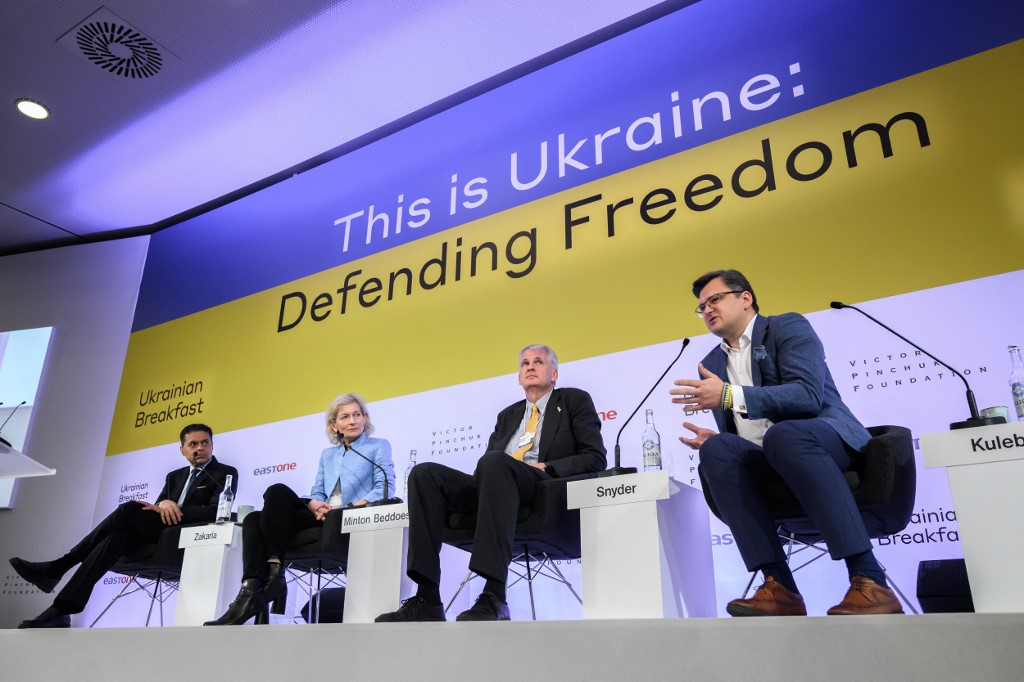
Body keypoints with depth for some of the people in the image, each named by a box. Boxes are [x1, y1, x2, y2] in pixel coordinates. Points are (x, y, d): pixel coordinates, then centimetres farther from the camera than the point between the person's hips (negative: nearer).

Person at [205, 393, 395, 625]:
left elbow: (385, 487, -3)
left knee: (278, 492, -24)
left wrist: (352, 508, -16)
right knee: (254, 519, -17)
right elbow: (316, 492, 19)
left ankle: (274, 571, -25)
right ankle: (251, 593, -32)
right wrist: (316, 506, -6)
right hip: (322, 519, 6)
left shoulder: (379, 446, 12)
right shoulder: (327, 454, 29)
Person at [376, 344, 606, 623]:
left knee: (494, 463, -37)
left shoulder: (575, 401, 16)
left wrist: (545, 467, -9)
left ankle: (494, 597, -42)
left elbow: (595, 457, 5)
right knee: (425, 473, -19)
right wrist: (486, 476, -2)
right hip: (497, 484, 6)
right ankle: (426, 600, -28)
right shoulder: (508, 415, 31)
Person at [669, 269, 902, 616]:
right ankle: (778, 585, -31)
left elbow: (808, 395, -16)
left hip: (827, 438, -4)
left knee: (782, 434, -38)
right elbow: (733, 434, 18)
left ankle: (870, 582, -34)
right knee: (717, 450, -27)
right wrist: (711, 440, -6)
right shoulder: (712, 363, 18)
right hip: (767, 462, 5)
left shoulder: (788, 326, 1)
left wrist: (730, 396, -25)